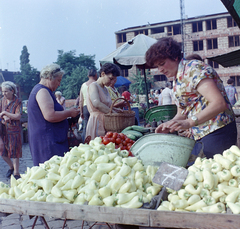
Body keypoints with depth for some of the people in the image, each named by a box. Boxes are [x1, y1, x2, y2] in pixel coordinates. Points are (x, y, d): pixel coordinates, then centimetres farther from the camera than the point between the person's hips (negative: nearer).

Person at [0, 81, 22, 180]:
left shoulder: (18, 102, -8)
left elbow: (18, 116, -15)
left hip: (14, 130, -5)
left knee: (14, 151, -3)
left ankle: (16, 173, 7)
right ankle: (11, 167, 31)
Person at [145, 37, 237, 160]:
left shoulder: (193, 68, -13)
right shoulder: (177, 81, 15)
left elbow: (219, 103, -23)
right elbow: (182, 113, 19)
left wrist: (188, 122, -31)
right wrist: (169, 125, -2)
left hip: (217, 132, -9)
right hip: (199, 136, 9)